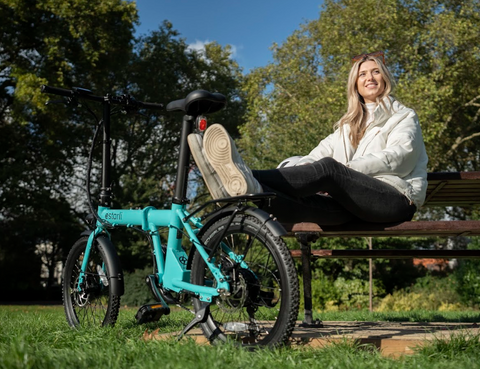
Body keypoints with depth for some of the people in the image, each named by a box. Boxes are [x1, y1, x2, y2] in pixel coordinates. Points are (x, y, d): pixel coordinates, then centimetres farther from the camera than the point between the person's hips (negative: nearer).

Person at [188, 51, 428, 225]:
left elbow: (395, 158, -6)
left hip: (397, 199, -5)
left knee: (328, 168, -31)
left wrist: (345, 169, -17)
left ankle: (250, 180, -50)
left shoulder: (404, 117, 13)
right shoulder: (349, 124, 29)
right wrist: (290, 172, -11)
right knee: (303, 203, -28)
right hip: (358, 203, 5)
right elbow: (323, 151, 10)